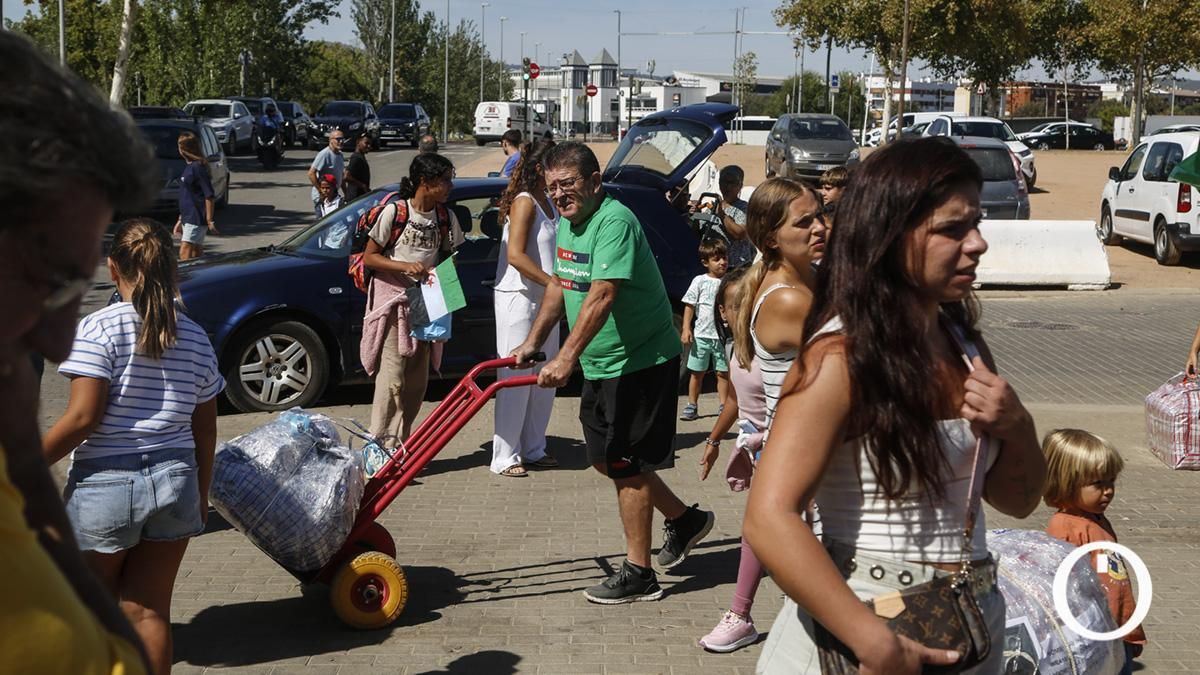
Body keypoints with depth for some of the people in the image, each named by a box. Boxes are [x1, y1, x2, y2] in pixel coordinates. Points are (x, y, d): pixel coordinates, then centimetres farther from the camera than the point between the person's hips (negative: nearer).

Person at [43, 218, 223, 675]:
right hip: (174, 480, 4)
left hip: (105, 482, -4)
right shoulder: (194, 337, 5)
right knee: (149, 611, 10)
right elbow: (205, 430, 9)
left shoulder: (97, 330, -10)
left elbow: (83, 417, -16)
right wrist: (201, 495, 19)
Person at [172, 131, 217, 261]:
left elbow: (209, 196, -17)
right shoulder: (189, 167, 14)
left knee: (185, 252, -15)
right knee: (196, 254, 11)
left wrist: (210, 220, -19)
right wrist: (180, 220, 23)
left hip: (196, 219, -9)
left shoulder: (198, 167, -14)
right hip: (188, 219, 9)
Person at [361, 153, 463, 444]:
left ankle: (400, 445, 17)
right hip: (392, 299, -6)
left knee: (417, 379, 7)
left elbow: (449, 257, 14)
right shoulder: (394, 212, -12)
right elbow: (369, 257, -8)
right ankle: (379, 445, -5)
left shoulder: (446, 217, 3)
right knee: (392, 377, -11)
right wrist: (405, 266, -22)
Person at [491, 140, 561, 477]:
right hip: (519, 298, -9)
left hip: (544, 299, 9)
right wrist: (555, 283, -24)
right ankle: (505, 456, 1)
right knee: (517, 377, -5)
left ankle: (533, 449, 21)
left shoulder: (550, 202, 13)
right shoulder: (525, 202, -13)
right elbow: (516, 256, -22)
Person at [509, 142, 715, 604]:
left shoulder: (614, 222, -22)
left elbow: (602, 297, -32)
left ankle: (638, 574, 7)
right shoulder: (567, 223, 8)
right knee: (604, 458, 16)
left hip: (641, 362, -10)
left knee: (626, 465, -4)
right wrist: (532, 342, 16)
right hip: (600, 364, 10)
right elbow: (559, 286, 20)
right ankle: (683, 519, 33)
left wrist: (566, 359, -37)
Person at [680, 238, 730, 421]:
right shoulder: (700, 281, 0)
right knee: (697, 372, 6)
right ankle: (692, 405, 15)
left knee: (723, 372, 2)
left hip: (723, 335, 1)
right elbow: (689, 306, 0)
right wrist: (686, 329, -7)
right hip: (702, 335, -1)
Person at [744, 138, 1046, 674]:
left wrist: (1015, 426, -9)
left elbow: (1017, 500, 11)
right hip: (862, 627, -7)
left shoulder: (962, 341, 4)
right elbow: (770, 520, -27)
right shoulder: (843, 355, -19)